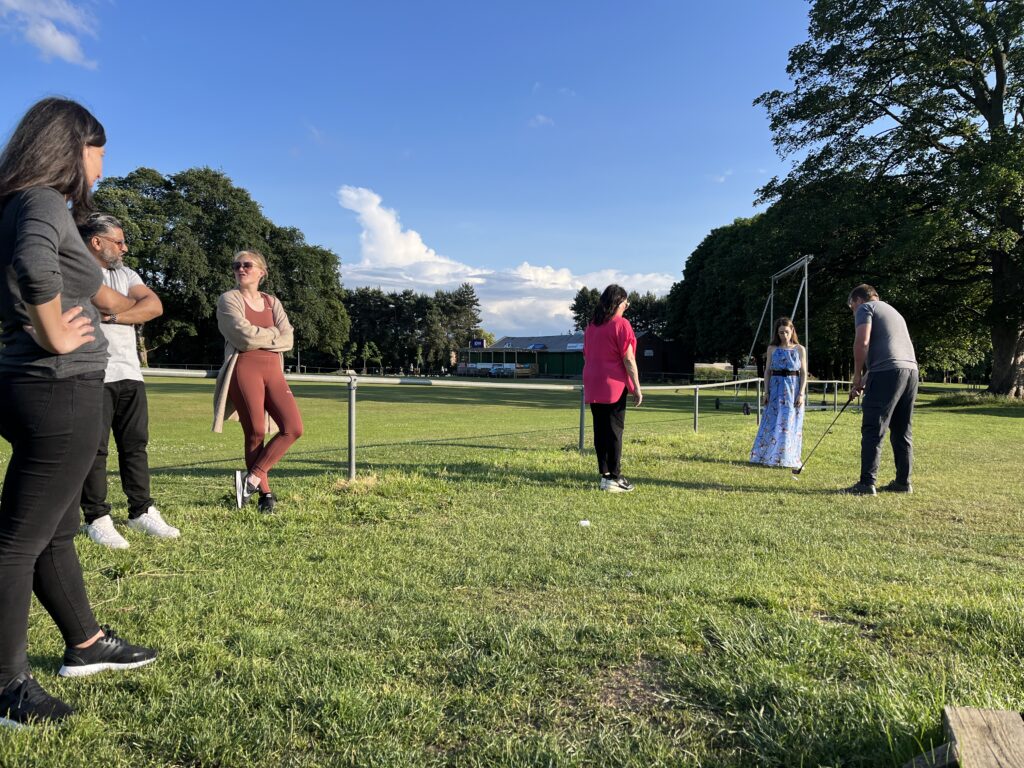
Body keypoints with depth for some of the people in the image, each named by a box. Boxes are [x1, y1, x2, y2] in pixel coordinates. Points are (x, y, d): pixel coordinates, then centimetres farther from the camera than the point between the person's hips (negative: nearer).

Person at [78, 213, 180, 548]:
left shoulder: (126, 275, 17)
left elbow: (155, 306, 1)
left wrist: (112, 316, -10)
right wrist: (133, 309, -9)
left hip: (130, 375, 6)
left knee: (135, 445, 8)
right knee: (94, 448, -1)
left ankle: (142, 512, 16)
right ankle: (97, 519, 8)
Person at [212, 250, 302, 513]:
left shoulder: (272, 302, 18)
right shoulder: (228, 299, 4)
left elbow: (288, 340, 4)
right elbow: (245, 336, -12)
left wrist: (257, 339, -7)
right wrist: (273, 333, 2)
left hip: (273, 372, 5)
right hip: (244, 370, -5)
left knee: (294, 428, -7)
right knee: (256, 433, -4)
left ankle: (252, 478, 1)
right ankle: (265, 492, 9)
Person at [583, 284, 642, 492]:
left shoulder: (591, 325, 13)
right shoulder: (621, 324, -9)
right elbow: (628, 359, -12)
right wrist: (637, 387, -7)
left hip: (592, 387, 7)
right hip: (614, 385, -7)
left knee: (600, 430, 8)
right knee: (614, 431, -2)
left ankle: (604, 476, 13)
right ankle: (614, 479, 0)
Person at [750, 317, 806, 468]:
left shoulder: (800, 349, 3)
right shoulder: (772, 348, 6)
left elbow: (804, 373, 2)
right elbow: (767, 371, 7)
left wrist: (801, 393, -7)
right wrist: (766, 391, 0)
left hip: (794, 389, 0)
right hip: (776, 389, 0)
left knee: (791, 424, 2)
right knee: (773, 423, -1)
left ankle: (787, 458, 10)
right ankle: (767, 456, 5)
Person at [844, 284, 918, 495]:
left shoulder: (865, 307, 6)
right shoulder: (893, 311, 32)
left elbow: (862, 342, -10)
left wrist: (857, 376, -2)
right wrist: (865, 379, 27)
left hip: (887, 371, -8)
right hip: (911, 369, 8)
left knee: (873, 430, -8)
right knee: (902, 431, 13)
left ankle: (867, 483, -10)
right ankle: (903, 482, 16)